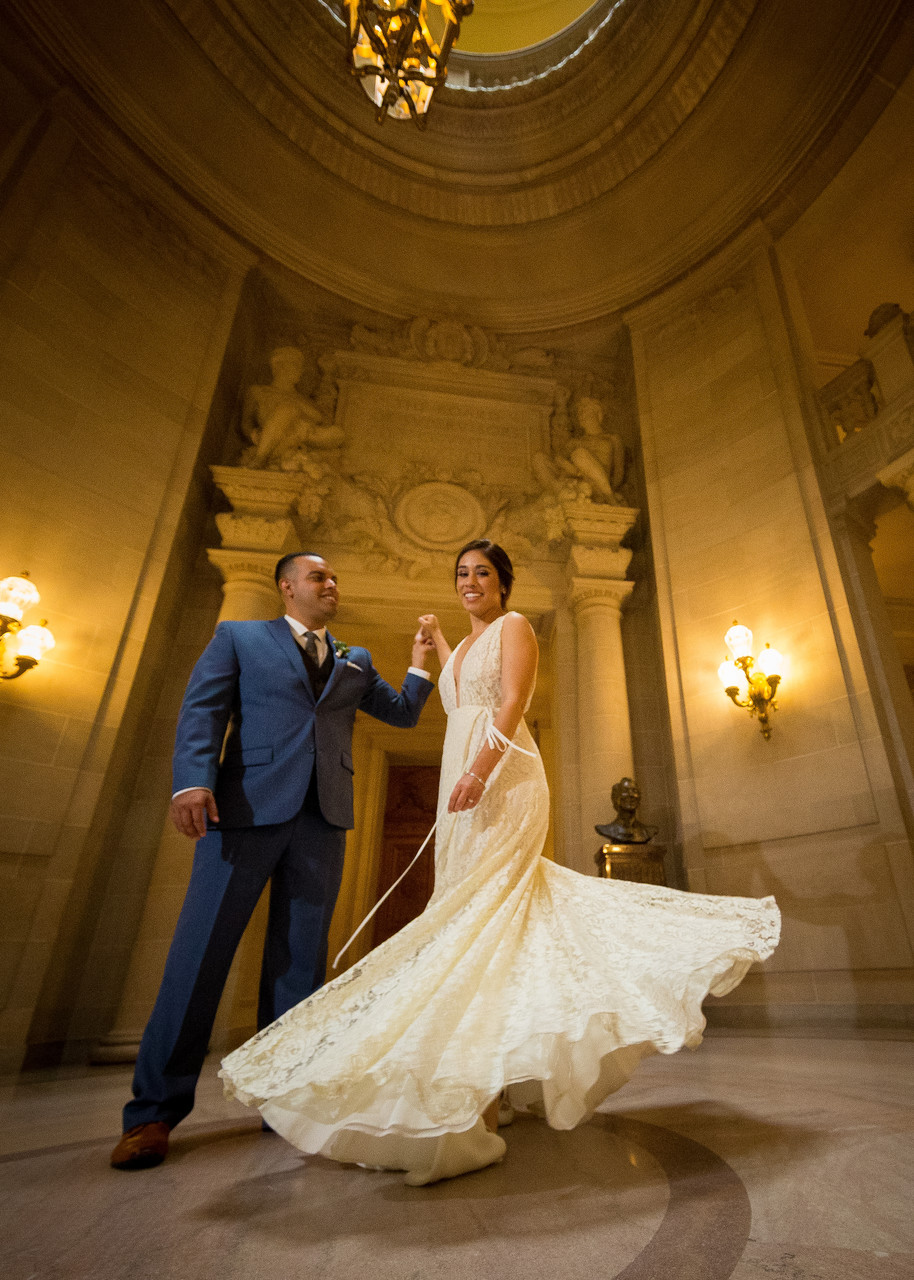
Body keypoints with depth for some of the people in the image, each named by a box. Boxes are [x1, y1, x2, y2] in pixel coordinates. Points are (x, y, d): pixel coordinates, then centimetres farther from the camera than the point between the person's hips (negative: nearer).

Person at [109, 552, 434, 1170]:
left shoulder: (356, 661, 21)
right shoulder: (239, 637, 11)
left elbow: (403, 713, 24)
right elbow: (202, 710, -1)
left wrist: (421, 666, 9)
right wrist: (193, 780, -17)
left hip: (324, 817, 4)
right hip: (248, 807, -3)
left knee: (301, 960, 8)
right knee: (200, 952, 0)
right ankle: (155, 1111, 15)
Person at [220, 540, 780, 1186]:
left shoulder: (514, 626, 2)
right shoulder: (467, 642, 24)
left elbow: (512, 704, -13)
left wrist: (479, 769, -26)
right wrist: (437, 639, 47)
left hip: (504, 780, -8)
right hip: (464, 782, 8)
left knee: (482, 908, -12)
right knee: (469, 908, 7)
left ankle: (469, 1107, -7)